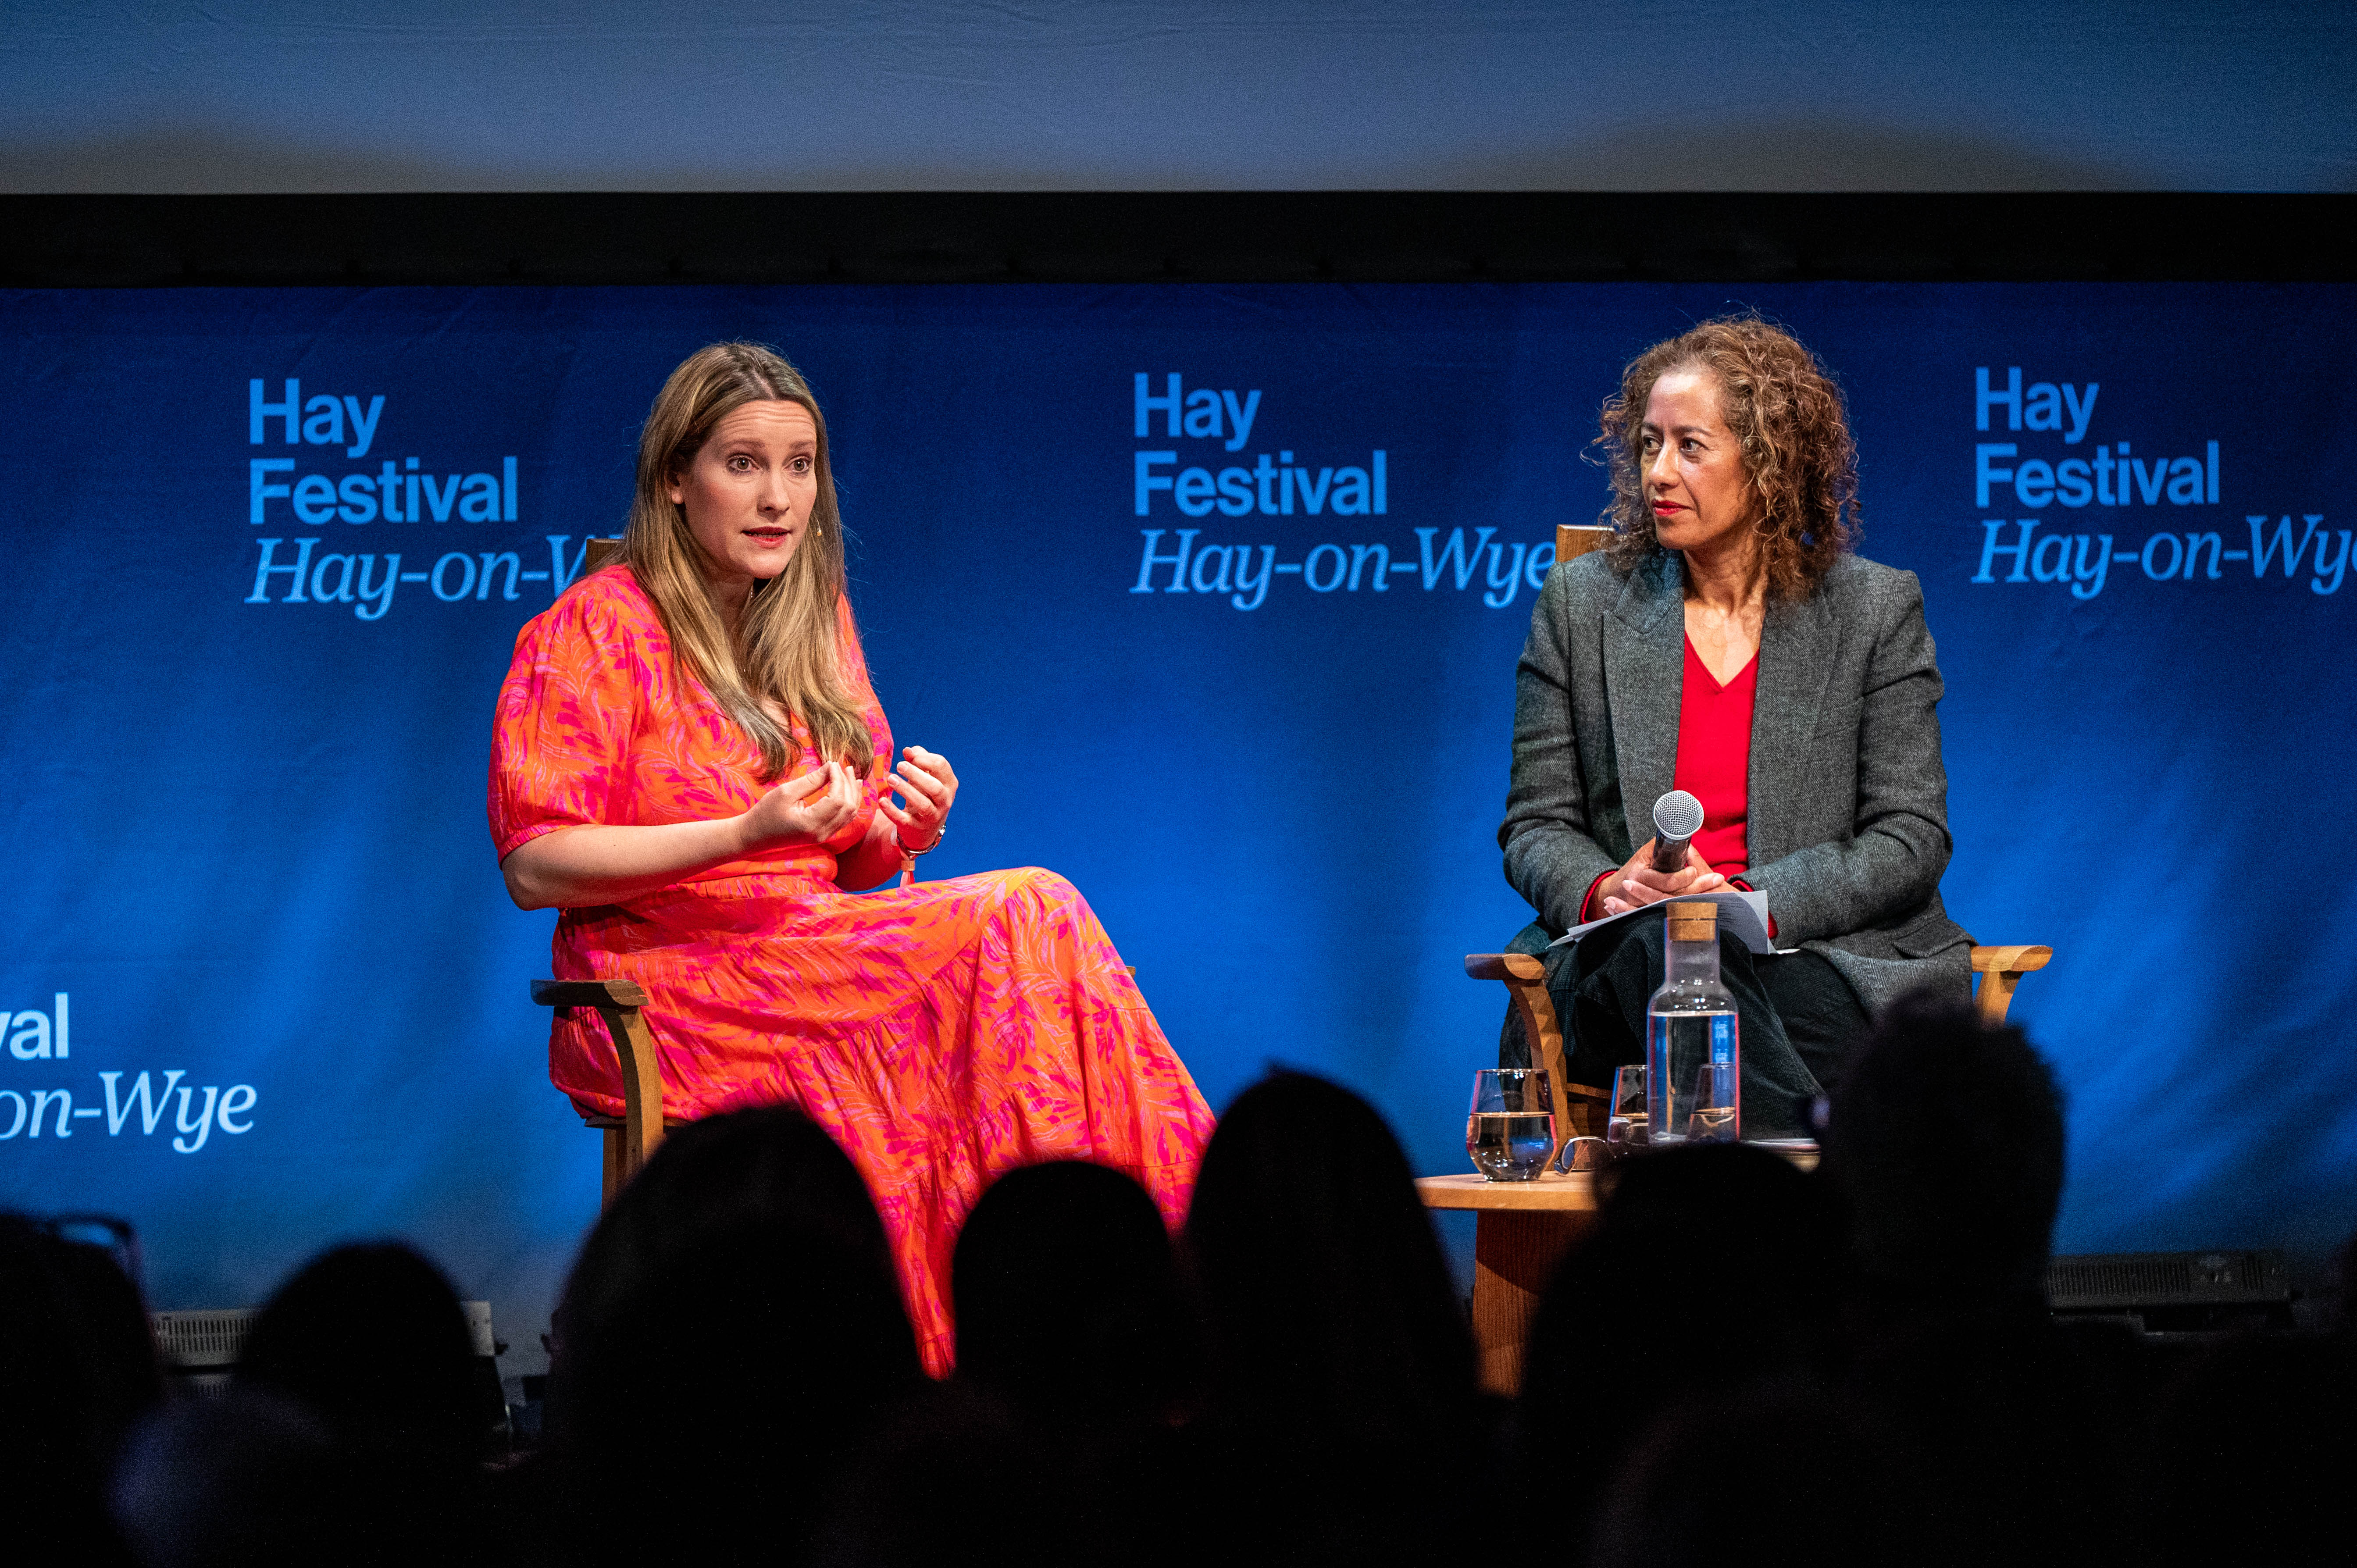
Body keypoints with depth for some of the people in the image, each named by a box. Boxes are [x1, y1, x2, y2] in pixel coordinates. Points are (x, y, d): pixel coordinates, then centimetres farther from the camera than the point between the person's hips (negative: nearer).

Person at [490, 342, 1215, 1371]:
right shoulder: (598, 627, -2)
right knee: (1024, 919, -26)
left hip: (809, 957, 6)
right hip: (668, 985, -6)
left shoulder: (813, 622, 18)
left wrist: (904, 833, -4)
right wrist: (745, 835, -22)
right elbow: (534, 864, -11)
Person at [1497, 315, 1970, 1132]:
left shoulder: (1876, 607, 8)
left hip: (1826, 955, -1)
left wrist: (1754, 899, -14)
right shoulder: (1581, 601, 13)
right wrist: (1606, 890, -13)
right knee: (1661, 944, -37)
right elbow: (1536, 827, 12)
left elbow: (1912, 837, 3)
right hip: (1615, 965, 2)